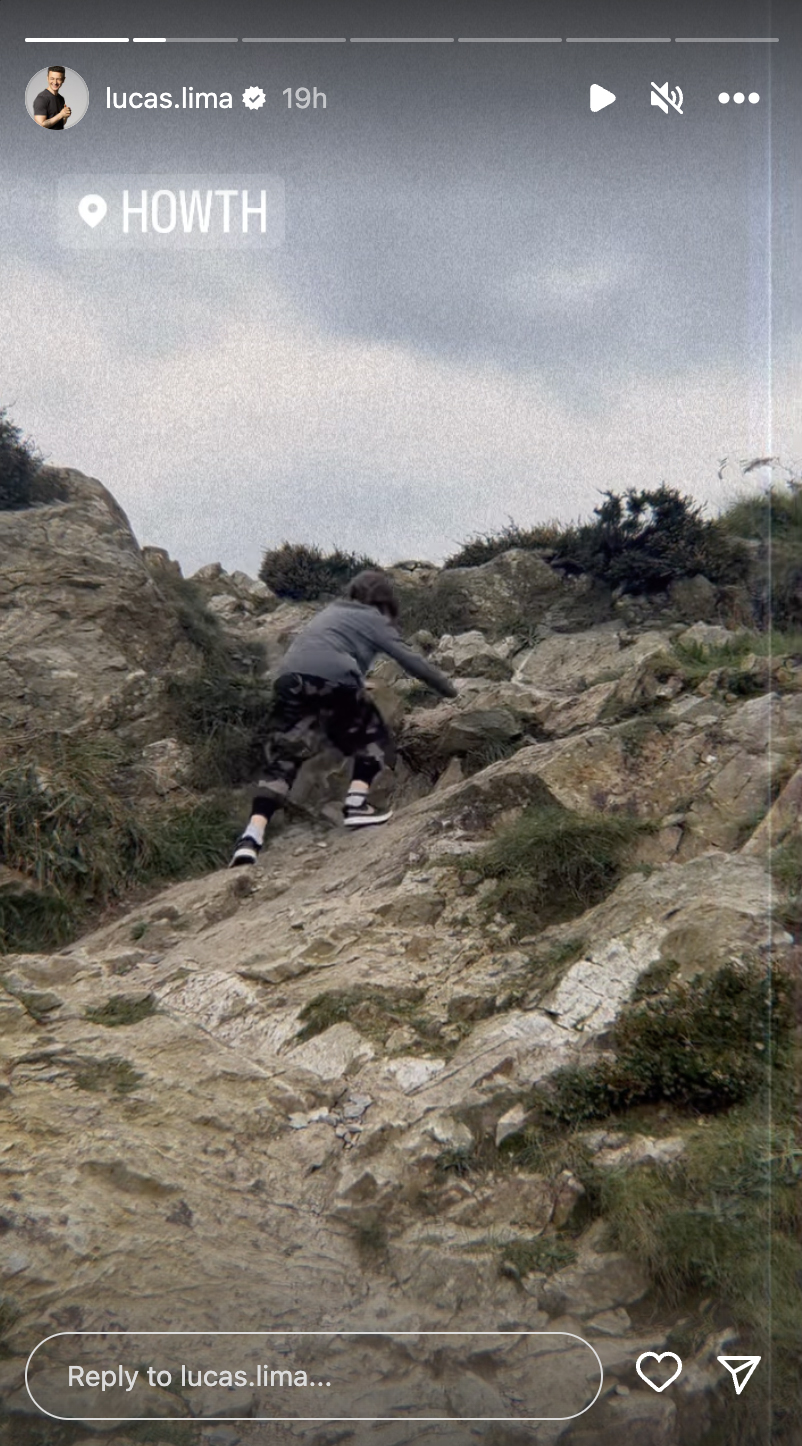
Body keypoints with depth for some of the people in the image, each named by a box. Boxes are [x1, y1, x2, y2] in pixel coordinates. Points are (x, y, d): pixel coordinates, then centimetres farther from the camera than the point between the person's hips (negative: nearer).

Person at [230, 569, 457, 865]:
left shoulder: (331, 611, 34)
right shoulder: (374, 619, 18)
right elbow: (412, 661, 17)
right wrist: (450, 690, 28)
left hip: (289, 679, 5)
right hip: (333, 679, -5)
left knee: (283, 759, 5)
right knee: (372, 738, 20)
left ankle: (252, 837, -9)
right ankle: (356, 803, 5)